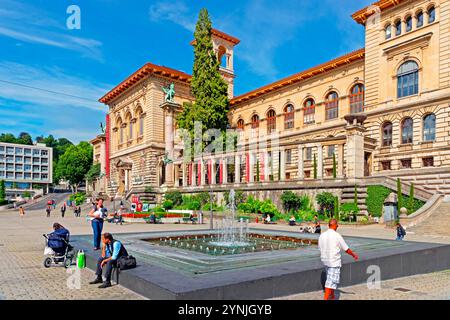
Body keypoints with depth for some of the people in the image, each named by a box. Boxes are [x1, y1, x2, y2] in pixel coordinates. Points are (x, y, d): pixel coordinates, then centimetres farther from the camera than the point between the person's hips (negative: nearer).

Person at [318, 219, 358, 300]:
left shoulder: (322, 236, 0)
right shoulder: (337, 236, -15)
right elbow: (346, 249, -5)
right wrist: (354, 255, 13)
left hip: (325, 260, 6)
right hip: (334, 262, -6)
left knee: (331, 279, 22)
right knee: (331, 282, -2)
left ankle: (332, 297, 34)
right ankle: (326, 298, -7)